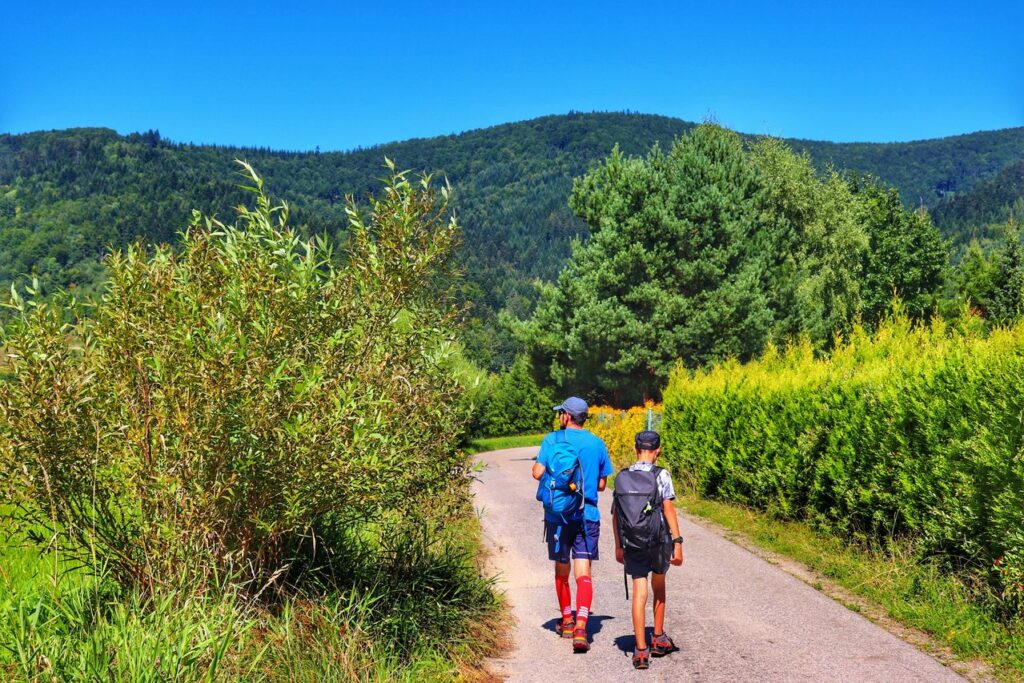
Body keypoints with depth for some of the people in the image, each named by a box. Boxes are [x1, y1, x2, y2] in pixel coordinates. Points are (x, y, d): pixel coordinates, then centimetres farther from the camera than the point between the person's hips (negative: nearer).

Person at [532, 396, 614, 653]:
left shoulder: (552, 440, -5)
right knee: (583, 573, -3)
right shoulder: (597, 443, 3)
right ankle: (581, 628, -19)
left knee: (562, 571, 16)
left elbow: (538, 473, -13)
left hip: (558, 514, -1)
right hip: (587, 516, 1)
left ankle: (567, 621, 31)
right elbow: (601, 484, 9)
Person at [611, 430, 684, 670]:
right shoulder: (661, 475, -7)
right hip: (659, 540, -1)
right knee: (659, 589, 20)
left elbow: (615, 514, 6)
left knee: (639, 593, 2)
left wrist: (619, 546, 14)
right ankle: (658, 639, 32)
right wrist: (678, 542, -10)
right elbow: (668, 509, -12)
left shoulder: (622, 477, 4)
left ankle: (641, 650, -3)